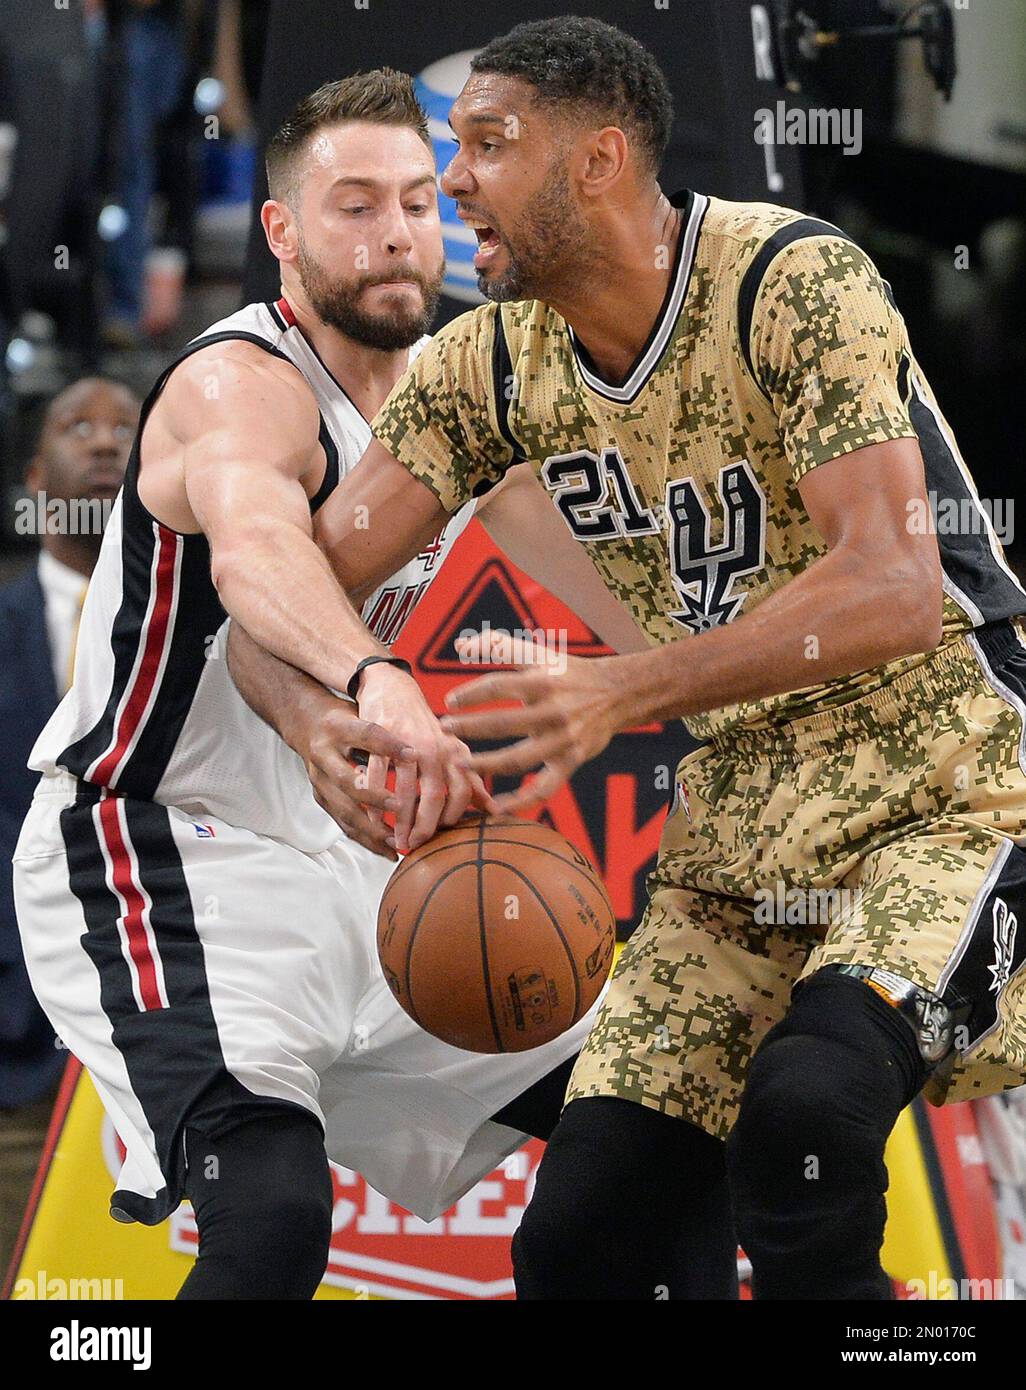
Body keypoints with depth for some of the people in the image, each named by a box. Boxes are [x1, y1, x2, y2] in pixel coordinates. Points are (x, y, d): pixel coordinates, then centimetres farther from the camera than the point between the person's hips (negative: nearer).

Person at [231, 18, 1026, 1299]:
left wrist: (621, 693, -40)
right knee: (577, 1242, -2)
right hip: (739, 837, 7)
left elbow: (893, 592, -30)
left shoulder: (793, 282, -19)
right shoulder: (491, 365, 1)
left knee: (805, 1100, -34)